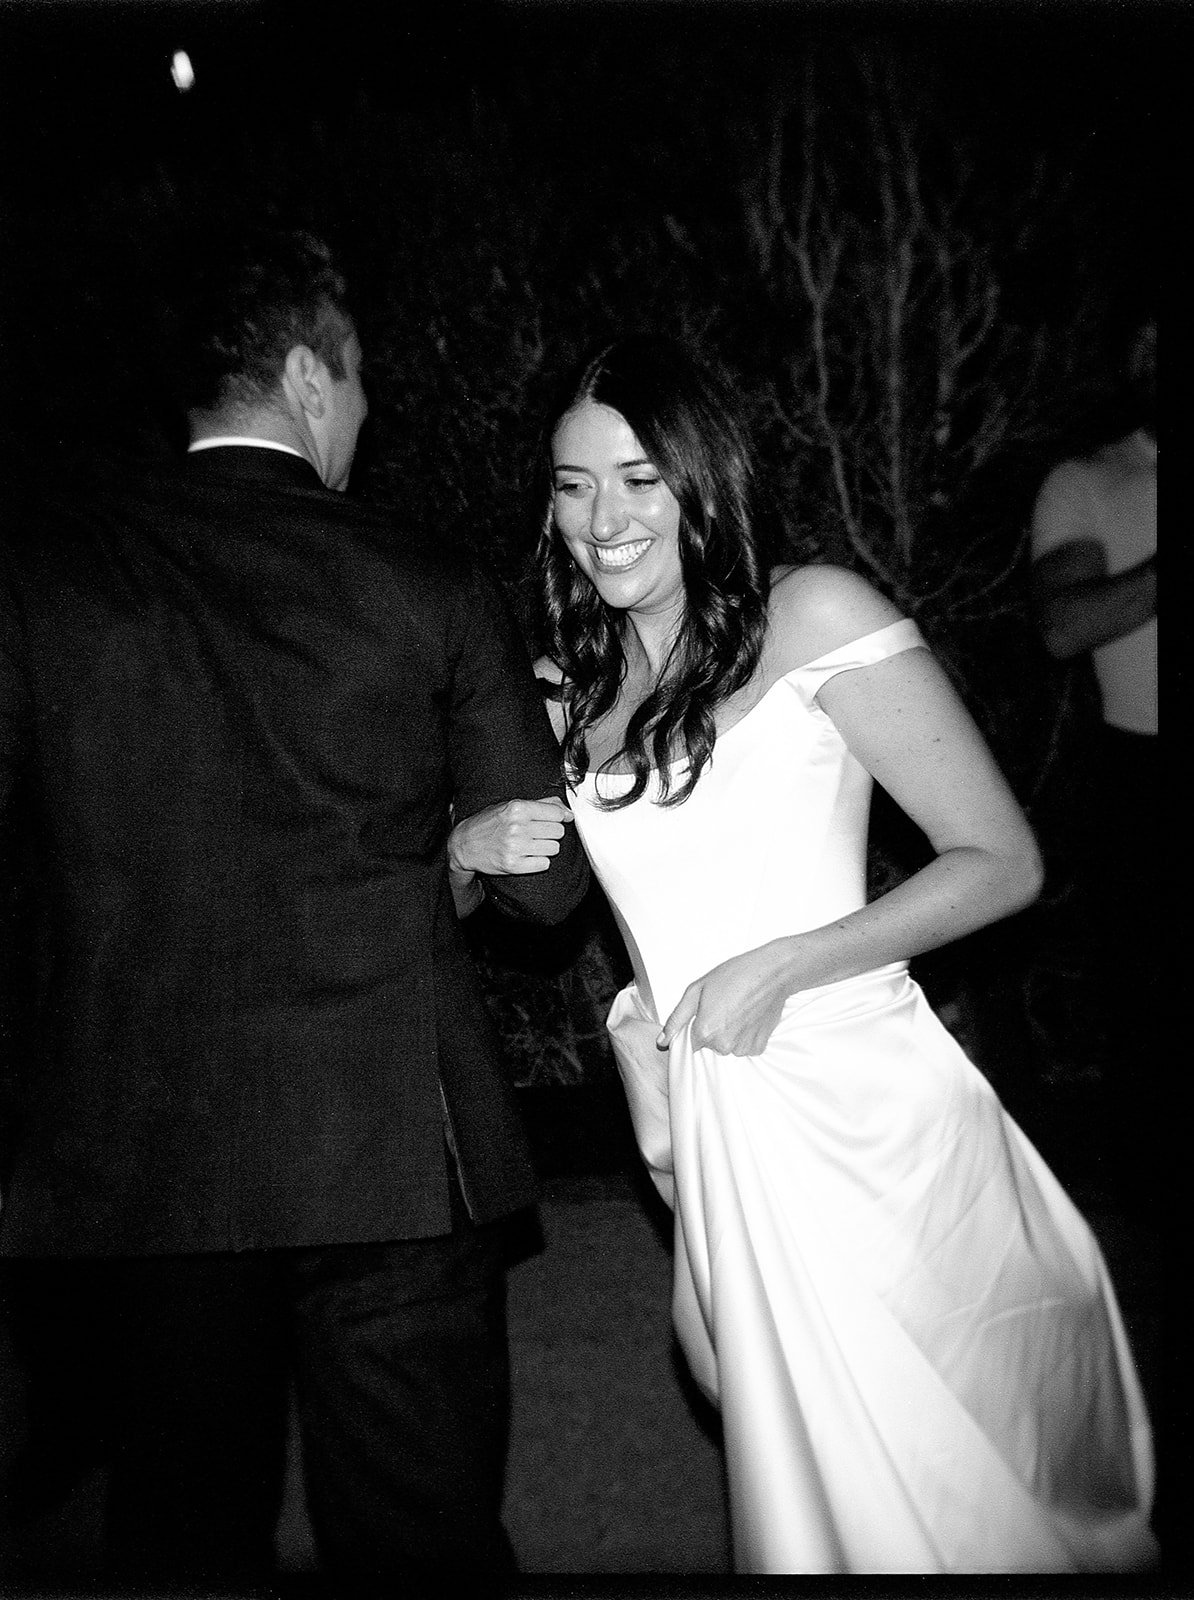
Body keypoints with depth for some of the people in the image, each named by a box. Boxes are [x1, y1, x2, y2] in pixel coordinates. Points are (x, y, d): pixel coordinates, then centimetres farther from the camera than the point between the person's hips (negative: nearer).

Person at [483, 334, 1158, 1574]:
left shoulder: (814, 614, -9)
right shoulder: (573, 688, 10)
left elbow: (1001, 860, -9)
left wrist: (784, 967, -15)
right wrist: (635, 1031, 4)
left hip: (865, 1111, -5)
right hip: (718, 1136, 5)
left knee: (936, 1495, 6)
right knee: (812, 1486, 15)